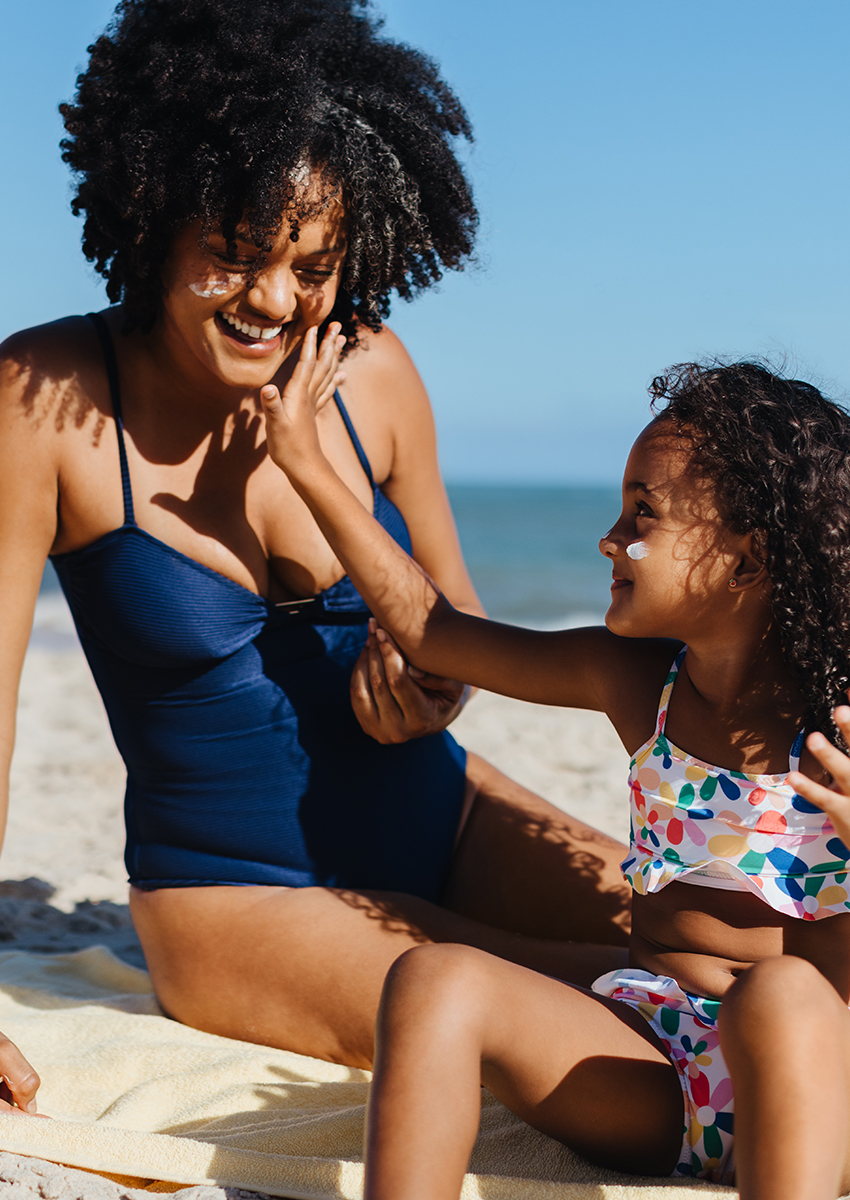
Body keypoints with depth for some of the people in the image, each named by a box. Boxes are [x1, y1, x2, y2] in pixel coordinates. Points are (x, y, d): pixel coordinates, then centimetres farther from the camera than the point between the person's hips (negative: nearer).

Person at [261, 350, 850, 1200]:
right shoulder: (633, 681, 6)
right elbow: (424, 627, 16)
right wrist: (305, 464, 20)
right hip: (647, 1079, 4)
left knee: (780, 997, -38)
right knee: (437, 981, -19)